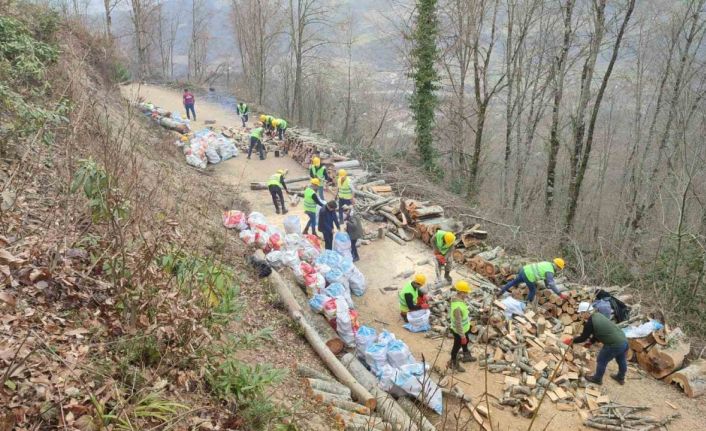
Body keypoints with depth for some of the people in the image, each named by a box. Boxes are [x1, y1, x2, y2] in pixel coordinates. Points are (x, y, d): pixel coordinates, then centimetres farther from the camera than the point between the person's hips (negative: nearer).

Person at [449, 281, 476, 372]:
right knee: (457, 347, 15)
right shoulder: (457, 307, -41)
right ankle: (454, 364, 39)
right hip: (459, 331, -9)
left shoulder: (459, 299, -10)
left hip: (465, 328, 9)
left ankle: (466, 356, 58)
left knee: (465, 342, 32)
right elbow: (458, 323, -32)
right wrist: (462, 336, -23)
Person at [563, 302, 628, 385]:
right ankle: (621, 378, 52)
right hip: (624, 340, 8)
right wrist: (591, 339, 24)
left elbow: (583, 337, -4)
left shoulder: (590, 323, -15)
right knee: (621, 361, 29)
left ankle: (597, 379, 33)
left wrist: (573, 340, 11)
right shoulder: (598, 315, 10)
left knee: (601, 361, 14)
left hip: (614, 345, -8)